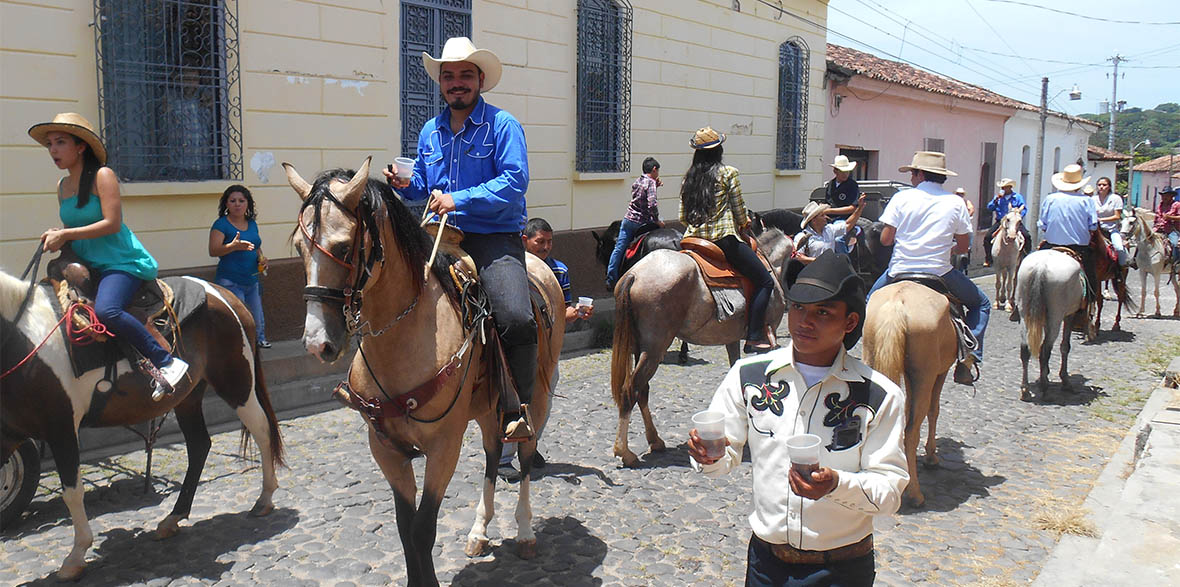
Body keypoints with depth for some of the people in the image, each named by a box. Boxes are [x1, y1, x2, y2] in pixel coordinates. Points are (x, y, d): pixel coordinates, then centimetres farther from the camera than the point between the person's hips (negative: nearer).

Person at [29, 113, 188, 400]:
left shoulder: (102, 176, -7)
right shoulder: (62, 186, 15)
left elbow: (112, 223, -17)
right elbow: (71, 230, 22)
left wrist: (64, 234, -15)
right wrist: (56, 237, 0)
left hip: (122, 262, -9)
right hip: (88, 266, 9)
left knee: (106, 310, -34)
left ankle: (166, 362, -24)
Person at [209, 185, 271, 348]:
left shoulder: (252, 224, 13)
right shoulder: (221, 224, -6)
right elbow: (213, 251, -17)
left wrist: (262, 258, 5)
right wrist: (233, 246, -33)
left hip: (252, 281, 6)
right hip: (230, 282, -6)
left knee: (258, 321, 10)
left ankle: (260, 339, 31)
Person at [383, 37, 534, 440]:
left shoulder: (503, 126, -2)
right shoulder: (430, 131, 16)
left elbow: (514, 182, -14)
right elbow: (423, 185, 27)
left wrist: (458, 200, -19)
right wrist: (406, 185, 3)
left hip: (495, 239, -6)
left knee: (516, 319, -27)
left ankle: (517, 409, -5)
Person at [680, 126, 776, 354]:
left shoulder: (689, 176, 12)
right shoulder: (727, 173, -3)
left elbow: (683, 216, 13)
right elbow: (740, 211, 0)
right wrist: (744, 223, 20)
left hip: (694, 239, 7)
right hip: (724, 239, -7)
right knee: (765, 280, -1)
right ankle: (754, 337, -8)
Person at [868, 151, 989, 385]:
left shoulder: (902, 197, -1)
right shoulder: (956, 203, 2)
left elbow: (885, 239, -2)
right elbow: (964, 246, 3)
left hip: (899, 271, 1)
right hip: (940, 272, 0)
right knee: (981, 304, 20)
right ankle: (969, 359, 5)